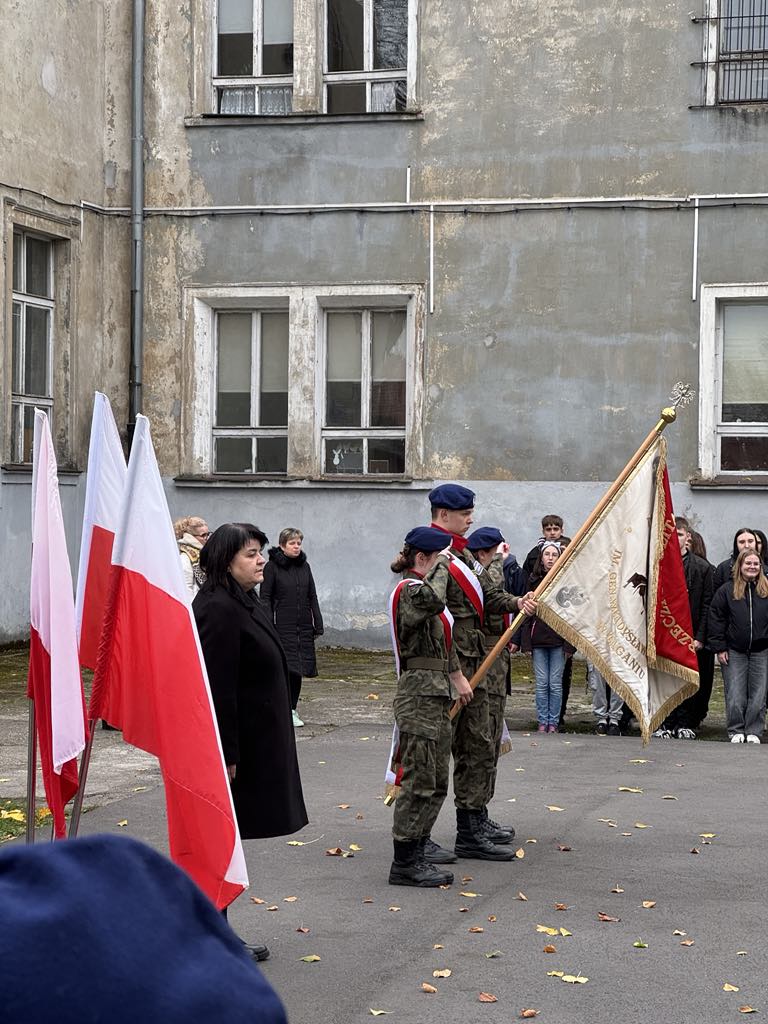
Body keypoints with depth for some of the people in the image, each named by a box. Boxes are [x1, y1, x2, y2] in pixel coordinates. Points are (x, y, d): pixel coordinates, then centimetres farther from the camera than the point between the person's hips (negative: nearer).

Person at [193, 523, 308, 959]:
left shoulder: (245, 604, 14)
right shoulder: (219, 610, -19)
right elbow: (217, 689, -23)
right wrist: (227, 755, -24)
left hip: (254, 741, 10)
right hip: (236, 744, -10)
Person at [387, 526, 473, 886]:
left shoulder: (423, 587, 20)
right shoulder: (409, 590, -13)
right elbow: (434, 601, -38)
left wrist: (457, 676, 28)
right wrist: (442, 566, -22)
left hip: (436, 693, 11)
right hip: (418, 692, -11)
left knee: (437, 776, 18)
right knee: (420, 778, -11)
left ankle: (419, 842, 31)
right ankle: (405, 861, -9)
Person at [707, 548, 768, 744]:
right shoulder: (727, 591, 2)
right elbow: (716, 619, 2)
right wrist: (719, 648, -4)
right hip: (734, 651, -1)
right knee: (735, 696, -1)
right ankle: (736, 731, 10)